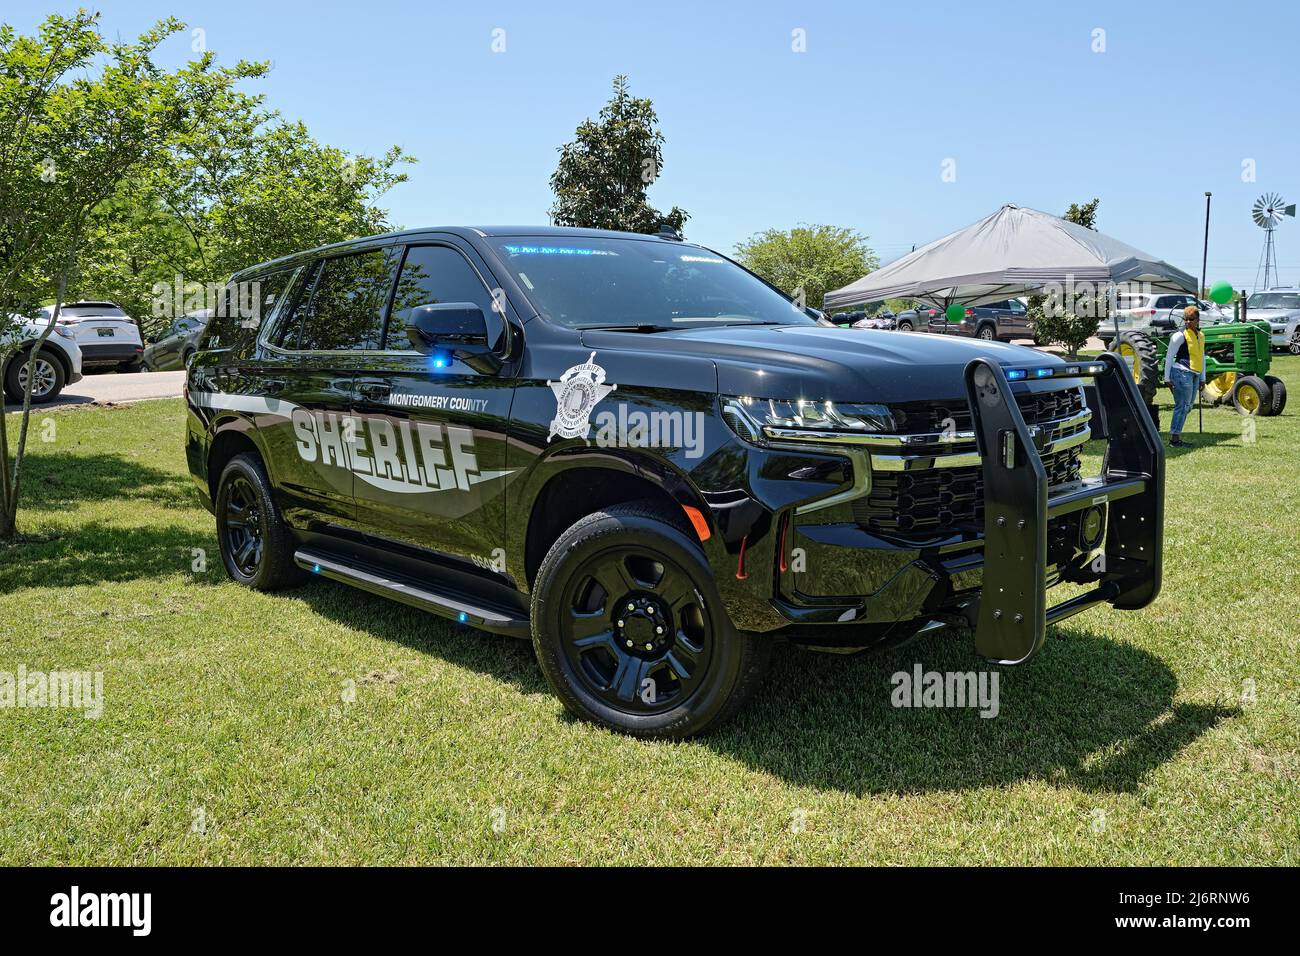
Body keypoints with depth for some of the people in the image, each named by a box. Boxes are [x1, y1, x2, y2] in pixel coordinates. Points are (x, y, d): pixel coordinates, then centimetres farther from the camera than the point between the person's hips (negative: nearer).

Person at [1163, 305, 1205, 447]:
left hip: (1194, 375, 8)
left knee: (1187, 407, 10)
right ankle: (1174, 439, -6)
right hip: (1182, 373, -8)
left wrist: (1202, 378, 22)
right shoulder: (1180, 335, -7)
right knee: (1182, 406, -9)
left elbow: (1202, 357, 24)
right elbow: (1169, 356, -6)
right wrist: (1167, 378, -8)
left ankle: (1175, 437, 16)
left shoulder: (1201, 336, 15)